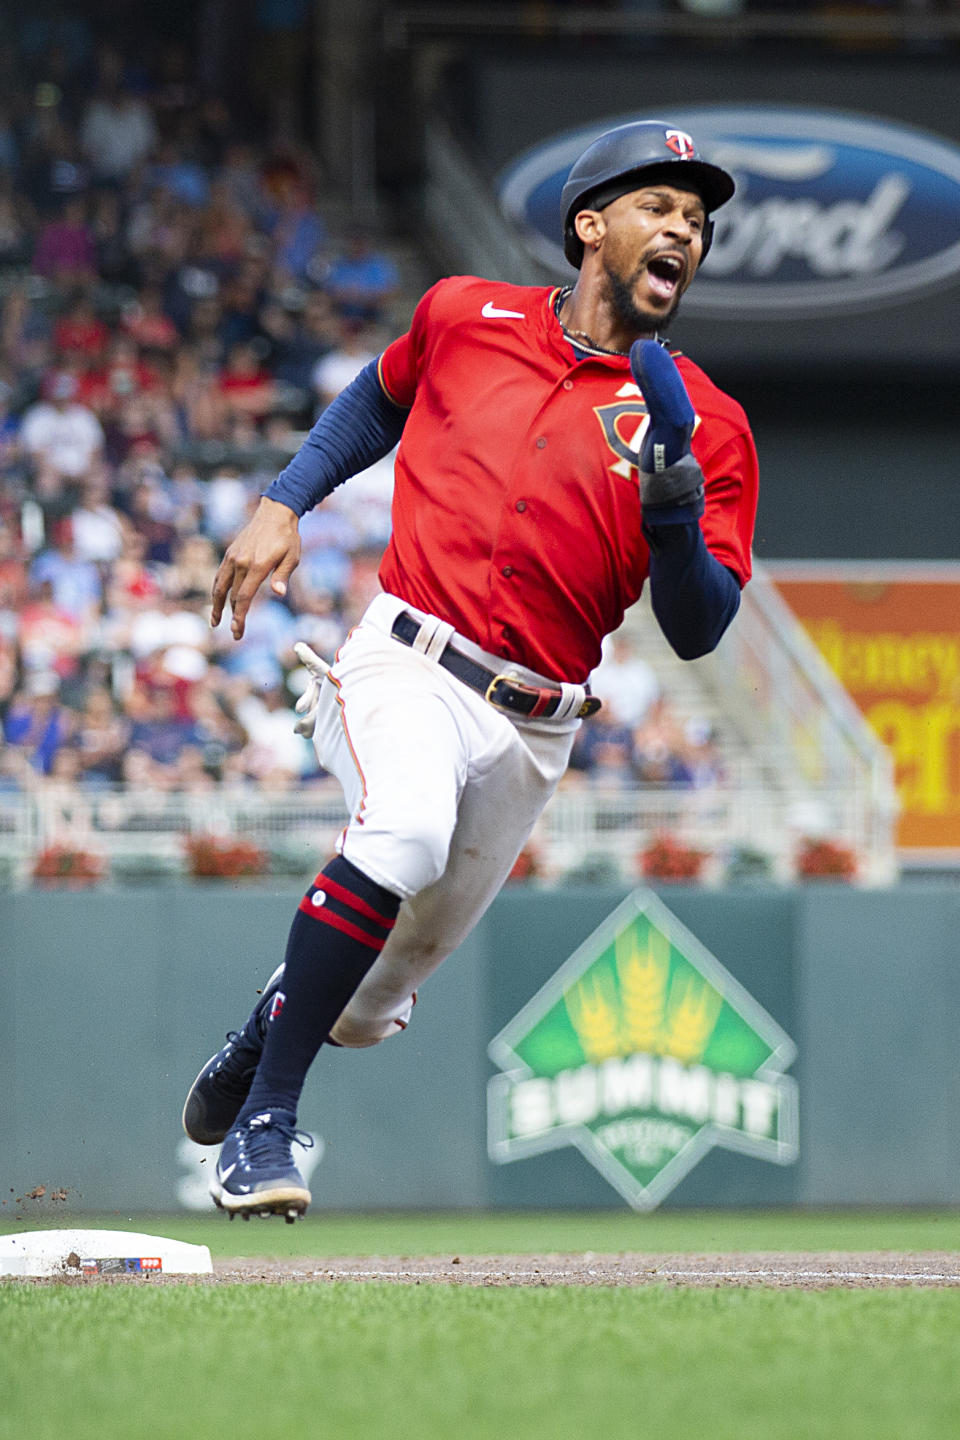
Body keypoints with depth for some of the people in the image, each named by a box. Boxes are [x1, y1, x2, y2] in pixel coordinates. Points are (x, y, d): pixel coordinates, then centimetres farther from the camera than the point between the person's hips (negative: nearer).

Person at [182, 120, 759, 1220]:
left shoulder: (704, 426, 2)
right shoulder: (465, 316, 5)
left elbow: (696, 632, 0)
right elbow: (381, 397, 26)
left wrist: (675, 511, -19)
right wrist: (283, 503, 14)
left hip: (530, 732, 2)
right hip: (406, 665, -2)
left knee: (370, 1003, 9)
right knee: (406, 828, -35)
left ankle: (259, 1042, 46)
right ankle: (262, 1123, -26)